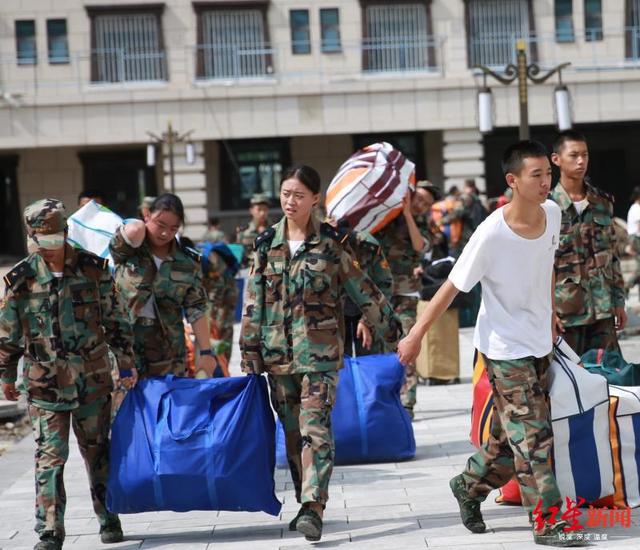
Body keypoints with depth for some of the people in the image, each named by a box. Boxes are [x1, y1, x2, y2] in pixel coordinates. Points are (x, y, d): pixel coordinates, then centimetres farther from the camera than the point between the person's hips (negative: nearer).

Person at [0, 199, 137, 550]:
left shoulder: (93, 268, -1)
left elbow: (114, 320, 7)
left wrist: (126, 363, 8)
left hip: (93, 378, 1)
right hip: (46, 383, -1)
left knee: (98, 451, 12)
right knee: (50, 457, -5)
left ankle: (109, 518, 27)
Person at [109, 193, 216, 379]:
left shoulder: (188, 263, 5)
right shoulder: (126, 251, -2)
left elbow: (196, 310, 4)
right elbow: (135, 229, -24)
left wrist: (206, 351, 0)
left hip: (168, 356, 2)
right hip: (124, 349, -2)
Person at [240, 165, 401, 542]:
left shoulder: (331, 241, -1)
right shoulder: (267, 243, 7)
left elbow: (364, 290, 2)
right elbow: (255, 301, 9)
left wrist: (392, 331, 2)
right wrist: (250, 351, 6)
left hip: (319, 351, -4)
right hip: (278, 352, 4)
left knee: (316, 428, -13)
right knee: (293, 432, 10)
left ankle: (314, 509, -17)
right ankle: (306, 503, 22)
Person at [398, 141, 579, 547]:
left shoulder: (553, 213, -5)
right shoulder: (492, 234, -24)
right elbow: (452, 287, -16)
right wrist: (416, 336, -12)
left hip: (540, 342, 7)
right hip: (505, 346, -7)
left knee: (512, 434, 15)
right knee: (533, 436, -5)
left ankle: (470, 486, 37)